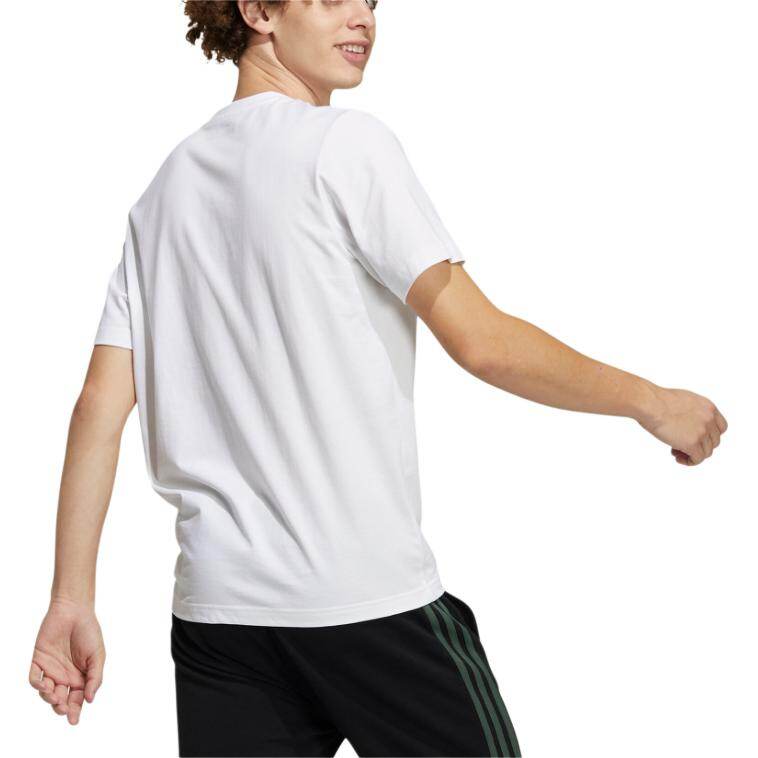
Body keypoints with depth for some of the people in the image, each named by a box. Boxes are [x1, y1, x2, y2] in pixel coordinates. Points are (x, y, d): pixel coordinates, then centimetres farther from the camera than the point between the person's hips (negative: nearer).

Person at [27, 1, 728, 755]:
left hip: (213, 607, 6)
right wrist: (651, 402, 1)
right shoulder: (347, 143, -6)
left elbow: (101, 405, 7)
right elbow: (480, 341, -11)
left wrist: (72, 600, 7)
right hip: (370, 596, -6)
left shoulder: (164, 188, 14)